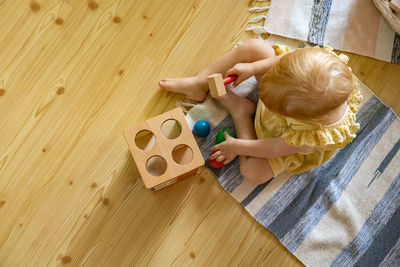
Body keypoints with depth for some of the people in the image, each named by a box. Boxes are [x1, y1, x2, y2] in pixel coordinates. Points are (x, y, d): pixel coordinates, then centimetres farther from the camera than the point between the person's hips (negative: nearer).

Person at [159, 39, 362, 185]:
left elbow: (276, 148, -25)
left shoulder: (319, 134, -42)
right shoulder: (316, 61, -39)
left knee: (253, 173, -16)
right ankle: (199, 83, 3)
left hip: (287, 139, -3)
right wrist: (253, 67, -19)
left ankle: (241, 112, 3)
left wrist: (238, 146, -13)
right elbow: (284, 58, -15)